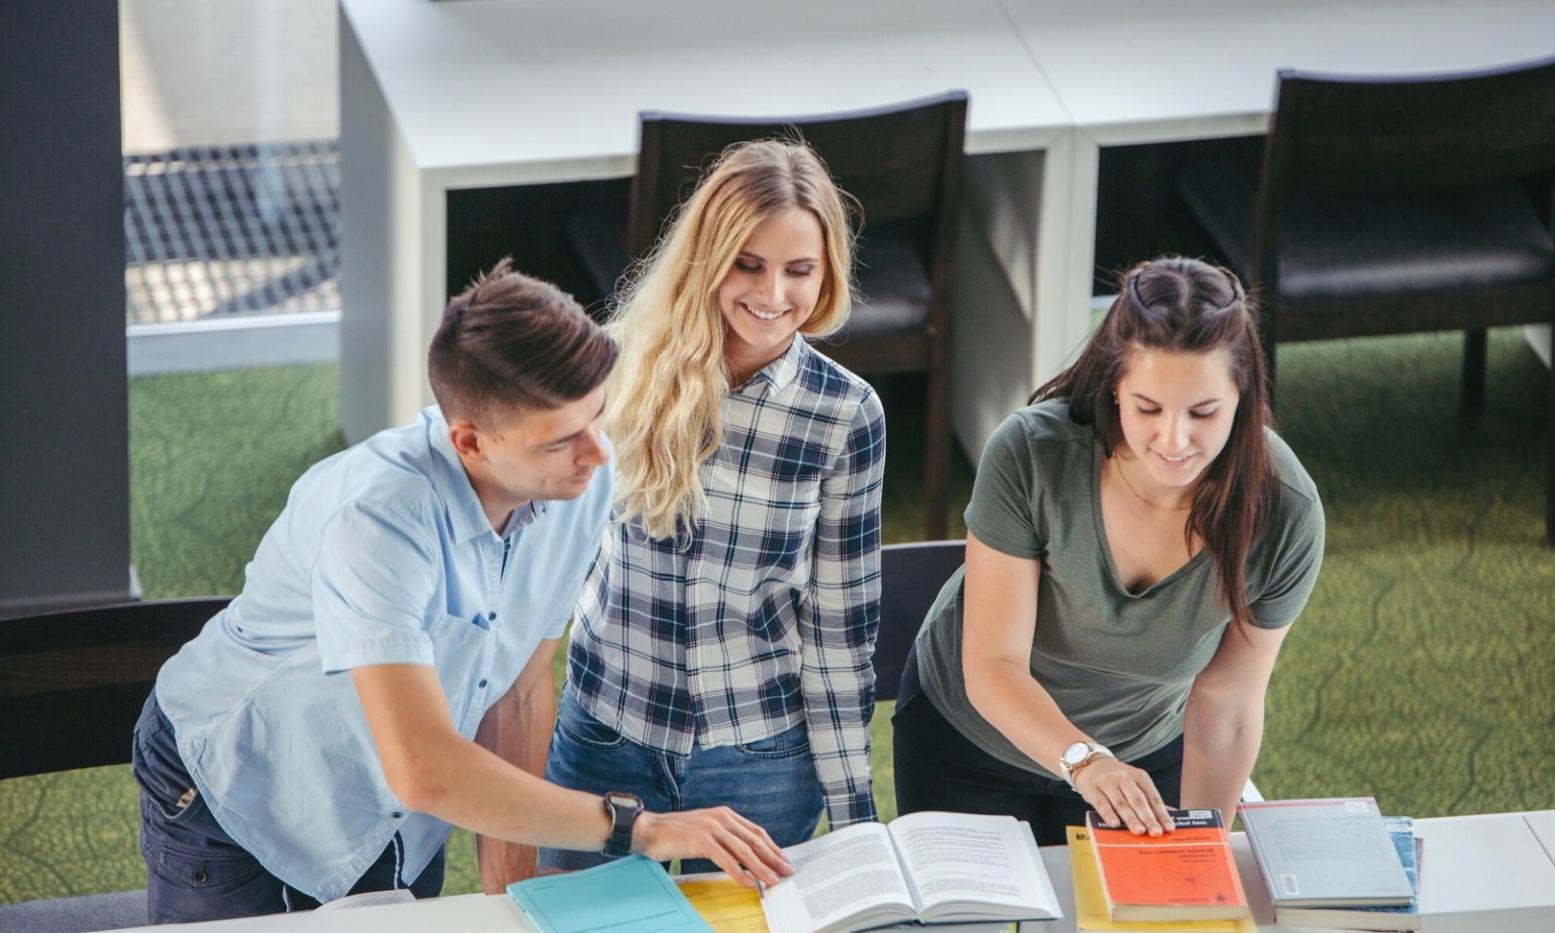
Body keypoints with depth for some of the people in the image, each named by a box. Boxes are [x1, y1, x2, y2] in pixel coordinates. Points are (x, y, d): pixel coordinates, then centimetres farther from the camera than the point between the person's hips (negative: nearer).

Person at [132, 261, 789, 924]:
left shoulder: (583, 477, -16)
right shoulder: (380, 515, -37)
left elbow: (522, 687, -3)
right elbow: (422, 768, -45)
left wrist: (508, 878, -5)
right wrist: (637, 830, -42)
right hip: (235, 798, -5)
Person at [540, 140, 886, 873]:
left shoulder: (846, 414, -9)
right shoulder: (628, 365, -9)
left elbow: (841, 621, -3)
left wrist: (852, 808, -1)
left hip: (759, 758, -1)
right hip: (603, 731, 1)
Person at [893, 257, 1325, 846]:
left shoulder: (1283, 515, -28)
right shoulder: (1029, 455, -33)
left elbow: (1226, 708, -17)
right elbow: (993, 668, -32)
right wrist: (1084, 761, -48)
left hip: (1142, 755, 1)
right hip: (967, 734, -1)